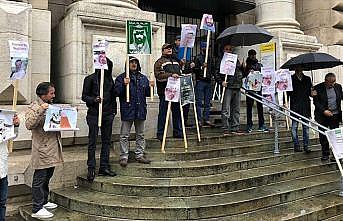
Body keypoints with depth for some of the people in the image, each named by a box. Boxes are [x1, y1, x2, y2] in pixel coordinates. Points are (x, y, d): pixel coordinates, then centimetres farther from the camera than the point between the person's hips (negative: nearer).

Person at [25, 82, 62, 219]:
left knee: (47, 177, 19)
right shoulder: (34, 107, -10)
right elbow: (29, 125, -23)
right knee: (40, 179, -1)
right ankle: (37, 209, 6)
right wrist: (40, 111, -30)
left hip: (52, 149, 8)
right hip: (42, 150, -8)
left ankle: (44, 201, 33)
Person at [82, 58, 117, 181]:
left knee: (106, 141, 7)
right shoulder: (90, 79, 0)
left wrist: (114, 110, 9)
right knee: (92, 142, -1)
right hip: (94, 114, -5)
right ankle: (91, 169, 5)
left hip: (108, 114, 5)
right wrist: (94, 100, -20)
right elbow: (84, 96, -2)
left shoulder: (110, 79, 14)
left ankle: (104, 167, 15)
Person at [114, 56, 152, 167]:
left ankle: (140, 155, 22)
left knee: (140, 134, 12)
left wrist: (150, 87, -2)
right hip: (127, 110, -4)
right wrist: (124, 85, -23)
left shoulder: (143, 78, 14)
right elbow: (117, 92, -9)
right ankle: (124, 157, 8)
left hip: (141, 110, 5)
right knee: (124, 136, 0)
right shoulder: (121, 78, -1)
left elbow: (147, 94, 17)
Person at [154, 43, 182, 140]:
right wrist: (171, 75, -22)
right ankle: (160, 133, 4)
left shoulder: (176, 62, 25)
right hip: (165, 91, -7)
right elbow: (158, 75, -13)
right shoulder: (159, 62, 2)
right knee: (163, 112, -3)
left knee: (177, 112, 10)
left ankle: (177, 132, 19)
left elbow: (180, 73, 33)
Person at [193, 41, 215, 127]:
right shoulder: (198, 57, -1)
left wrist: (211, 75, 11)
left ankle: (206, 120, 13)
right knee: (199, 102, -4)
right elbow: (194, 69, -8)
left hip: (208, 81, 7)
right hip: (200, 81, -6)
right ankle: (199, 120, 0)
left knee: (207, 102, 7)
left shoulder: (209, 58, 18)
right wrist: (202, 67, -21)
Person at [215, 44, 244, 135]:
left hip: (237, 88, 5)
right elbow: (217, 75, -2)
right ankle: (226, 129, 0)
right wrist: (221, 82, -17)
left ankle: (235, 128, 16)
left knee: (236, 109, 9)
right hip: (227, 87, -5)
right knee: (226, 109, -6)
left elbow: (241, 74, 25)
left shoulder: (236, 61, 20)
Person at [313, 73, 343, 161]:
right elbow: (315, 102, -6)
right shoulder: (318, 88, -5)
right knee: (323, 135, 5)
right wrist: (324, 111, -16)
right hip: (322, 116, -2)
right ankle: (325, 153, 17)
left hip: (335, 115, 2)